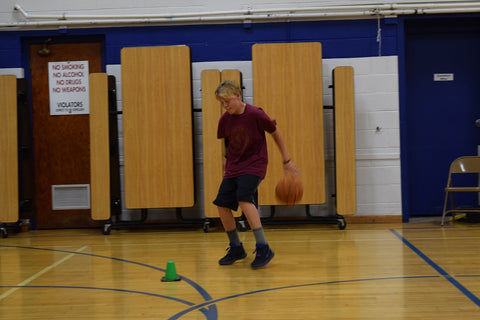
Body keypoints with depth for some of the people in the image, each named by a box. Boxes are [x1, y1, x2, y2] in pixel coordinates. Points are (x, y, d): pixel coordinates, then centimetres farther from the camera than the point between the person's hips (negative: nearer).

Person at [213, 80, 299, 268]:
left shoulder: (255, 114, -15)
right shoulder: (224, 120, -2)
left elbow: (276, 133, -3)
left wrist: (287, 161, -2)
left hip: (254, 165, -6)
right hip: (233, 168, 6)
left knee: (244, 198, -27)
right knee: (222, 204, -4)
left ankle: (263, 249, -21)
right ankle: (236, 249, 17)